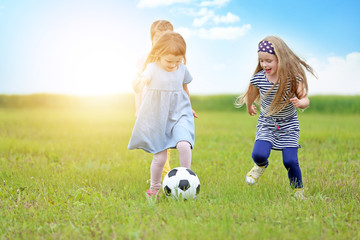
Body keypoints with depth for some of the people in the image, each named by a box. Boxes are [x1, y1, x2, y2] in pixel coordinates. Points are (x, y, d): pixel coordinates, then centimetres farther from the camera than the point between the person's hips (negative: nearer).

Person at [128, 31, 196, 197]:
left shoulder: (182, 69, 1)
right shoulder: (153, 68, -12)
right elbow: (142, 80, -30)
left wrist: (188, 107, 32)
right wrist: (138, 85, -54)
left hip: (179, 114, 3)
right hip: (157, 118, -2)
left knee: (184, 145, -23)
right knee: (159, 157, 0)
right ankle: (154, 187, 25)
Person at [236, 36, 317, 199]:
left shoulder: (293, 77, -16)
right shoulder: (258, 78, -11)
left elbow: (305, 99, -16)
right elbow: (251, 95, 10)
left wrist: (300, 103, -36)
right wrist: (249, 107, 20)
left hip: (289, 125, -1)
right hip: (266, 123, 1)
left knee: (290, 161, -9)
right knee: (258, 154, -20)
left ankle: (299, 192, 17)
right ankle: (261, 166, 19)